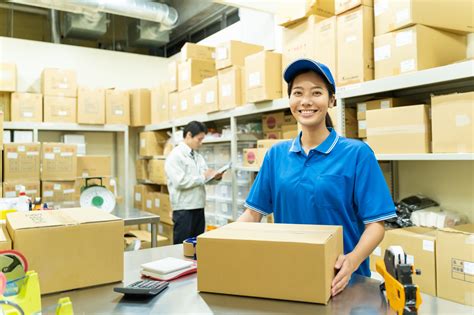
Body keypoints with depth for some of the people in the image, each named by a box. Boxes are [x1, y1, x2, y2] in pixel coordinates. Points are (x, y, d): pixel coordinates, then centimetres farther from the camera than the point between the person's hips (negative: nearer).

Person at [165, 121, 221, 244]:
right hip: (184, 209, -8)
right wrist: (203, 177, -16)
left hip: (199, 208, 8)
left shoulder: (198, 156, 14)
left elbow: (205, 177, 16)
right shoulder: (175, 156, -11)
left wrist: (215, 177, -5)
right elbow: (180, 182, -22)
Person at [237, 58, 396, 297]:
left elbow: (375, 223, -12)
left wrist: (352, 260, -29)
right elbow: (253, 213, 2)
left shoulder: (357, 153, -10)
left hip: (341, 281, -3)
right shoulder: (276, 154, 1)